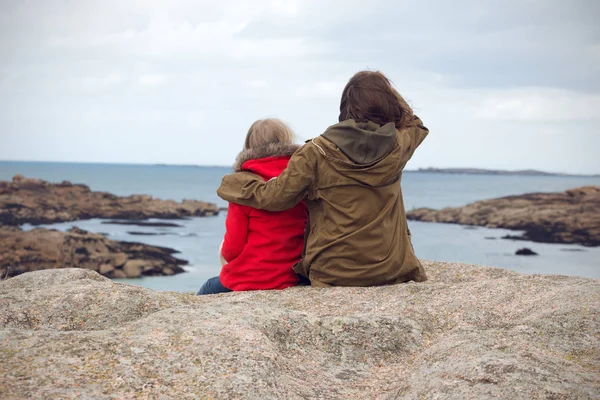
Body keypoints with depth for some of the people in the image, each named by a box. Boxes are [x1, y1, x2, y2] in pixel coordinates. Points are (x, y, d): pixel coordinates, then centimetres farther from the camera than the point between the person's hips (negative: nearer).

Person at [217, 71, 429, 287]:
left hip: (332, 275, -2)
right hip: (391, 271, 2)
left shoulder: (317, 152, -10)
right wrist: (386, 91, 25)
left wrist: (231, 183, 12)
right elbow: (415, 125, 24)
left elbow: (272, 197, -6)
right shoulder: (398, 147, -2)